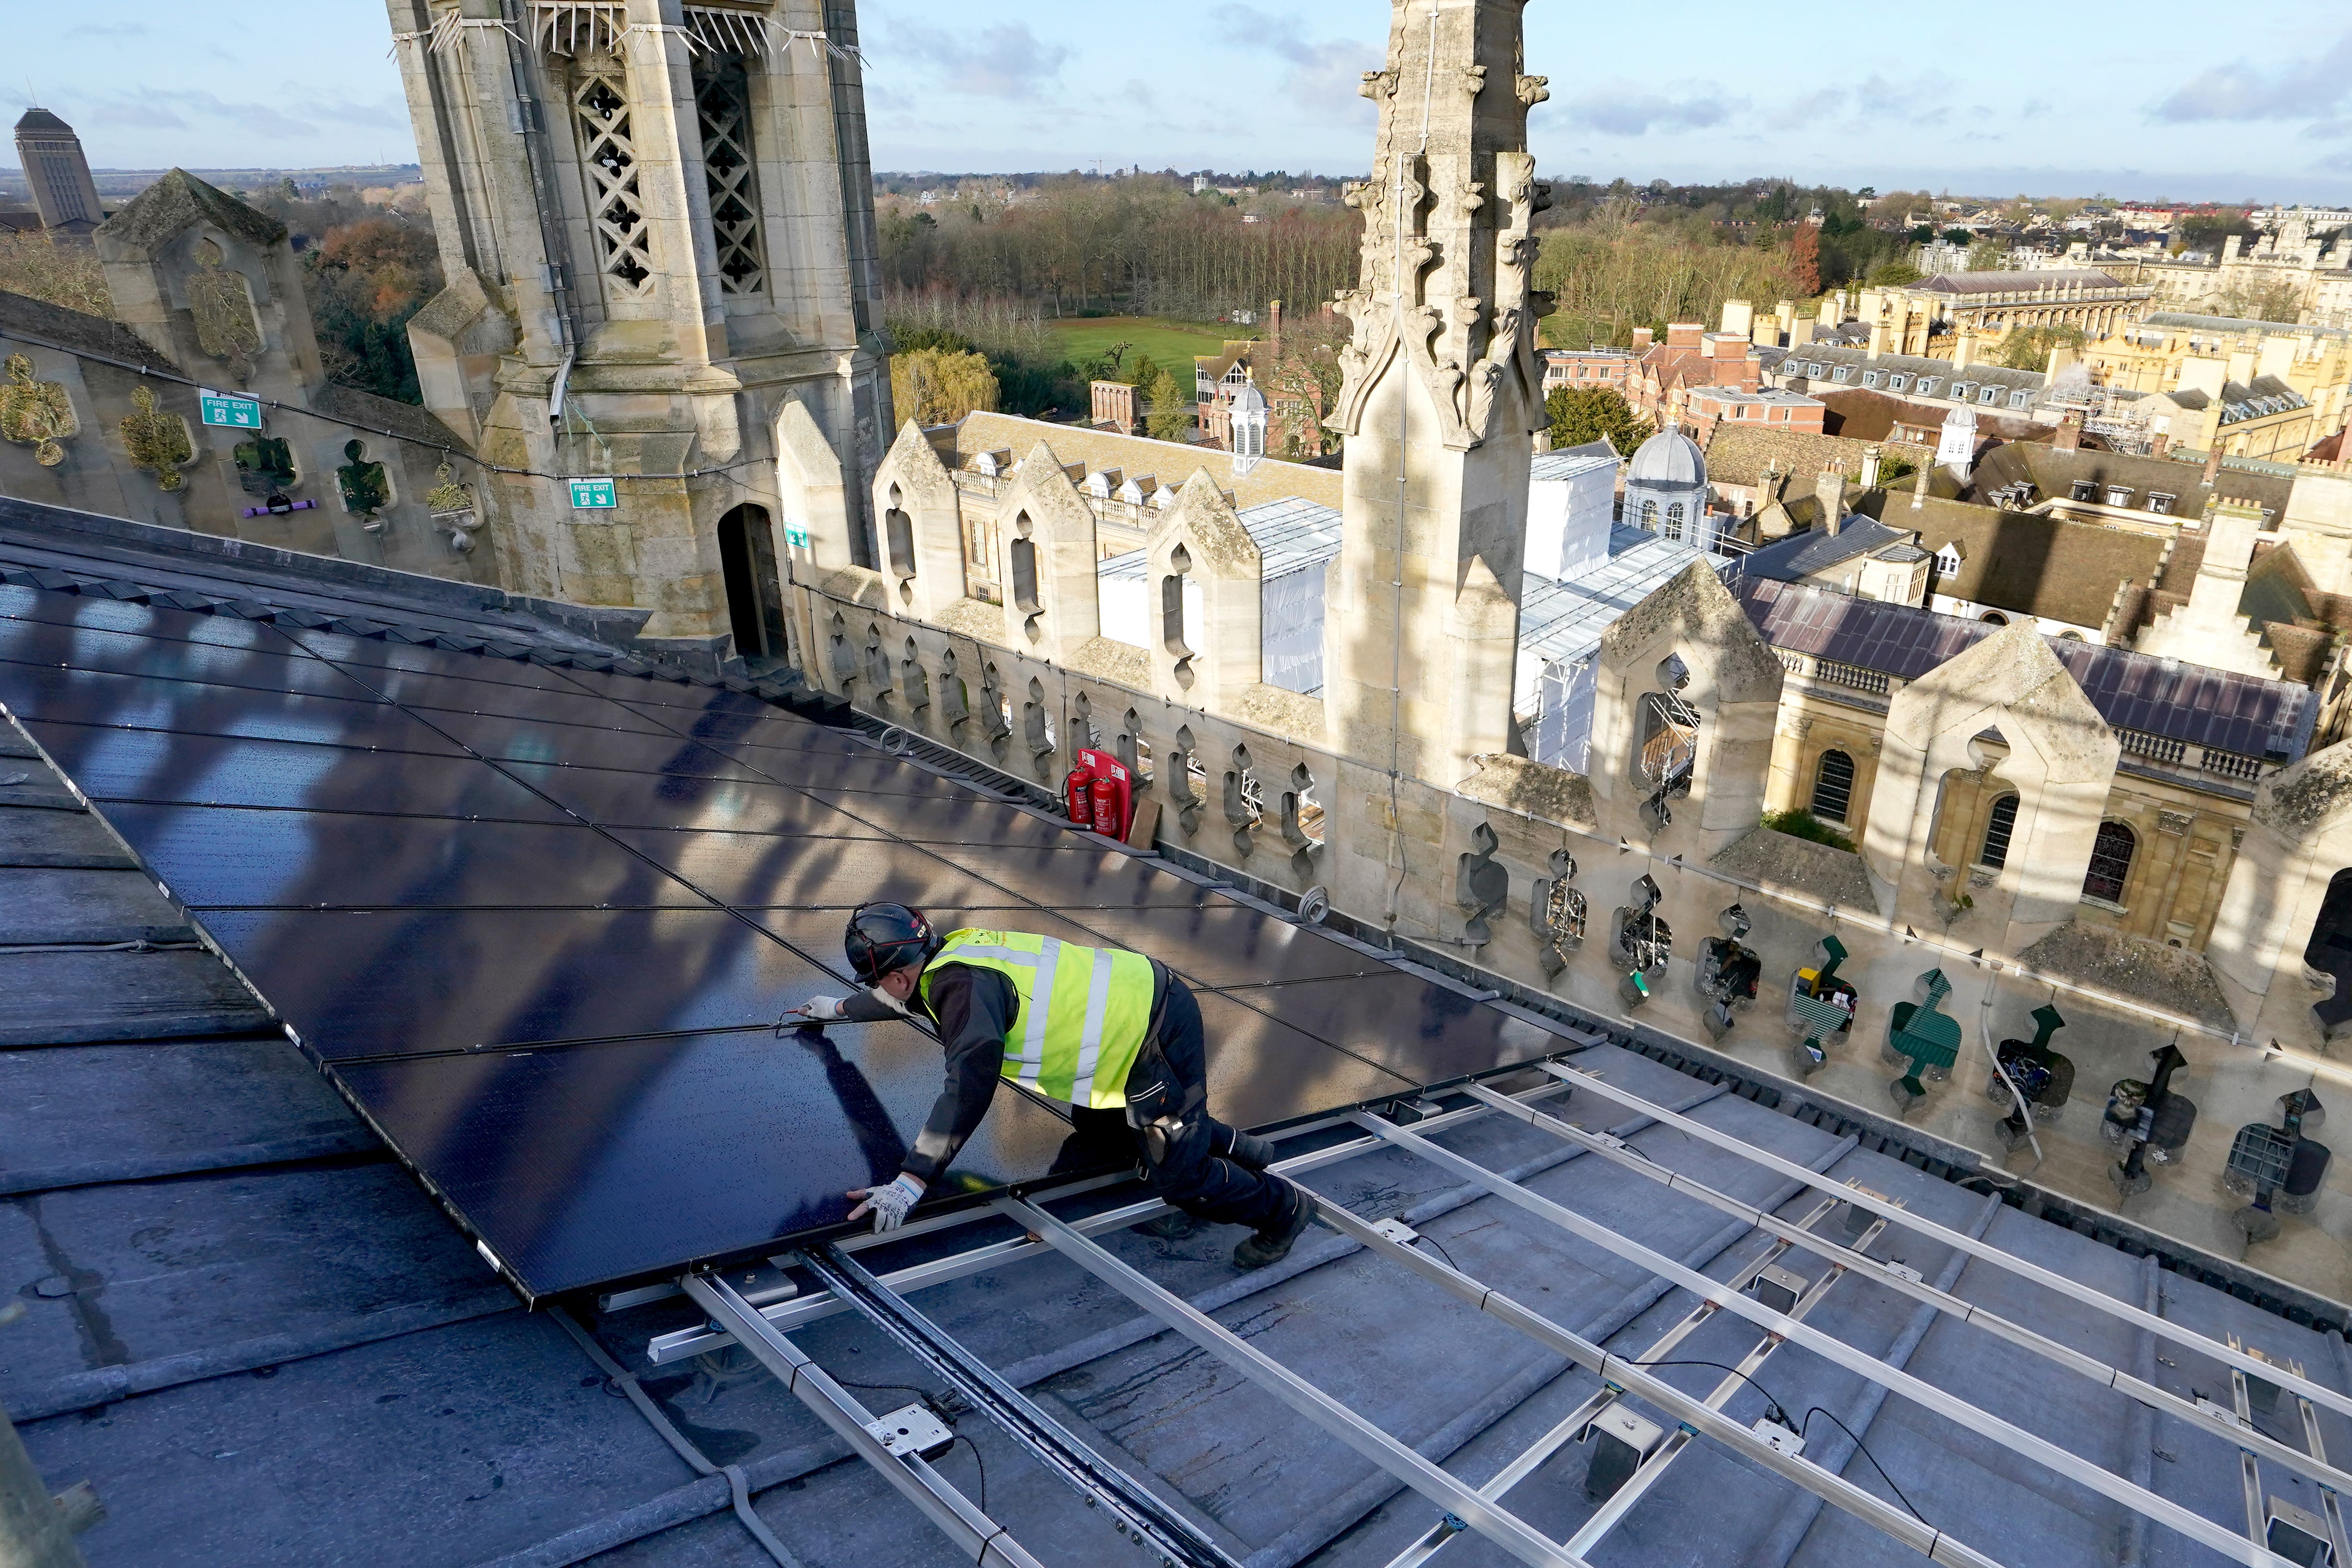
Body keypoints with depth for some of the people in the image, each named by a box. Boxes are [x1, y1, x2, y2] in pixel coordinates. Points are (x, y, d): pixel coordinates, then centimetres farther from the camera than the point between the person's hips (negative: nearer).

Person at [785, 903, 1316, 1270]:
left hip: (1161, 1037, -10)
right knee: (1096, 1135, 21)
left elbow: (970, 1085, -36)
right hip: (1139, 995, 10)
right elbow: (913, 994, 30)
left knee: (1180, 1180, -3)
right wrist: (842, 1008, 45)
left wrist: (912, 1180, -34)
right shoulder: (953, 953, 6)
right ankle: (1229, 1145, 32)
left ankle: (1283, 1208, 20)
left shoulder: (963, 984, -23)